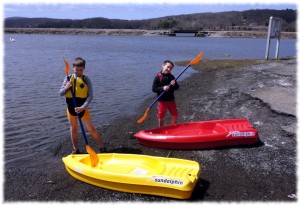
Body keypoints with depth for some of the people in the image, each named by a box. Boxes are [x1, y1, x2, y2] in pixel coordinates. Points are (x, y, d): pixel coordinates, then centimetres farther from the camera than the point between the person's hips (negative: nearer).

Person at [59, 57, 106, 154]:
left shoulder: (86, 79, -7)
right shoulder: (68, 78, 0)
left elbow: (90, 96, -11)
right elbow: (60, 93, 2)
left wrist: (83, 107, -23)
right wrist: (66, 88, -20)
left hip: (82, 108, -3)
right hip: (71, 108, 3)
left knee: (91, 129, 1)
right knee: (73, 129, 15)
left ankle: (102, 147, 15)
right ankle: (75, 149, 30)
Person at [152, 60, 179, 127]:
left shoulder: (171, 77, 3)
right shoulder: (158, 77, -9)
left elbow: (177, 87, 5)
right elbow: (154, 89, -13)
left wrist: (174, 84, -17)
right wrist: (162, 88, -26)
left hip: (171, 100, 4)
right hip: (162, 101, -4)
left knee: (175, 115, 11)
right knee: (161, 117, 6)